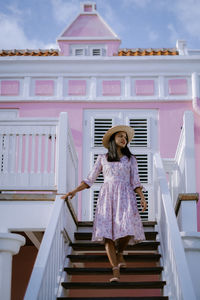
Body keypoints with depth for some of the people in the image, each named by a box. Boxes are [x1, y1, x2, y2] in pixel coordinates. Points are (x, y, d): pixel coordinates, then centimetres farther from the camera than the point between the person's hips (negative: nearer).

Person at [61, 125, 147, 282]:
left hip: (125, 196, 0)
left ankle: (120, 253, 15)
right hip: (107, 195, 0)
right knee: (107, 231, -14)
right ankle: (115, 271, -16)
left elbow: (135, 181, 11)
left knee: (127, 227, -18)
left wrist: (142, 197, -5)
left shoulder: (131, 159, 16)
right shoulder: (102, 158, 15)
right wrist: (74, 191, 5)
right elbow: (90, 179, 16)